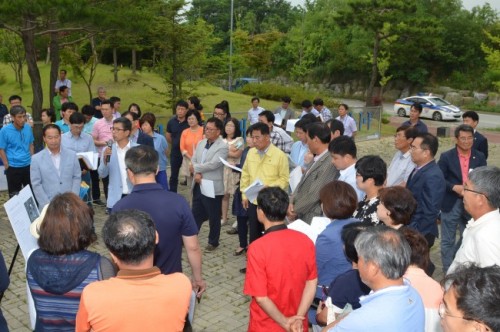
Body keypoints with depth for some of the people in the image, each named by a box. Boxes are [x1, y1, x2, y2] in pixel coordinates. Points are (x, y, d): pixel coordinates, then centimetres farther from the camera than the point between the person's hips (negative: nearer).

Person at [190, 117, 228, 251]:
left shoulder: (222, 147, -14)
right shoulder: (201, 143, 9)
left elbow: (213, 164, -22)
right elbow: (193, 160, 6)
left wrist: (195, 168, -12)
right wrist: (196, 173, -12)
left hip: (212, 187, -6)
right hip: (198, 185, 6)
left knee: (214, 217, 9)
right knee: (196, 214, 16)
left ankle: (213, 242, 26)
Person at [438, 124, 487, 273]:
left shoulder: (480, 157, 4)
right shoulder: (446, 157, -5)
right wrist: (455, 187, -20)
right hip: (451, 204, -3)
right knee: (448, 240, 6)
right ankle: (448, 272, 19)